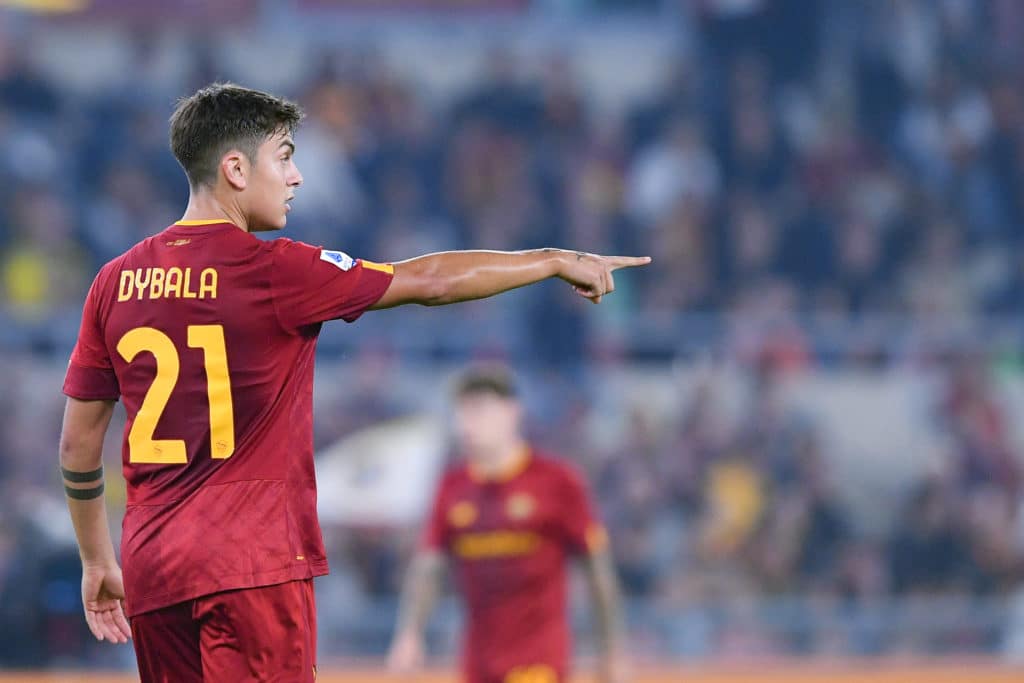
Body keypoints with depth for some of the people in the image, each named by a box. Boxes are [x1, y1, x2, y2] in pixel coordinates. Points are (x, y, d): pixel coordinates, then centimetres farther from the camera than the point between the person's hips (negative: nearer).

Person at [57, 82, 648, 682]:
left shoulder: (117, 282, 8)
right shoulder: (272, 271, -9)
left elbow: (78, 444, 12)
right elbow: (430, 282, -1)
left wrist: (97, 561, 23)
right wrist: (556, 262, 11)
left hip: (151, 567, 6)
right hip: (252, 564, -6)